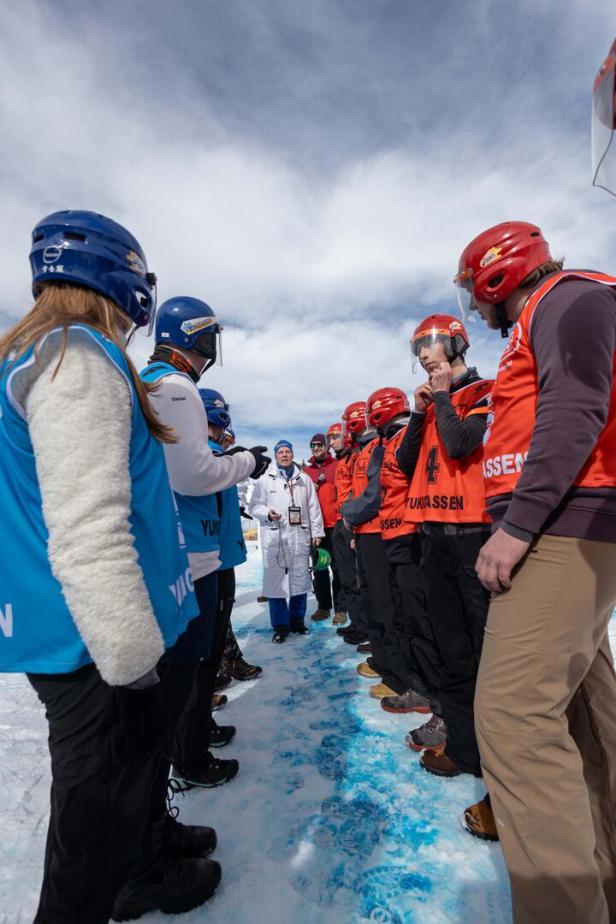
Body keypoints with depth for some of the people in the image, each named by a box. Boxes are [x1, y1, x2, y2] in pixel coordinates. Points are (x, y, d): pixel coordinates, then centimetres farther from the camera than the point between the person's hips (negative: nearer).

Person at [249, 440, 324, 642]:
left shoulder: (304, 479, 13)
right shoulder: (265, 479, 5)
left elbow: (313, 507, 11)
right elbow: (254, 506, 2)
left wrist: (316, 532, 7)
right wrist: (267, 513, -17)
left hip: (300, 536, 3)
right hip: (274, 538, -3)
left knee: (300, 578, 8)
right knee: (276, 579, -2)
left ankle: (297, 620, 25)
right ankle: (280, 625, 12)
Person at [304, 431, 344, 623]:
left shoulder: (337, 466, 1)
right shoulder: (307, 471, 14)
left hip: (334, 524, -4)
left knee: (337, 567, 1)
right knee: (319, 567, 12)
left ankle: (340, 608, 10)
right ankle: (323, 606, 23)